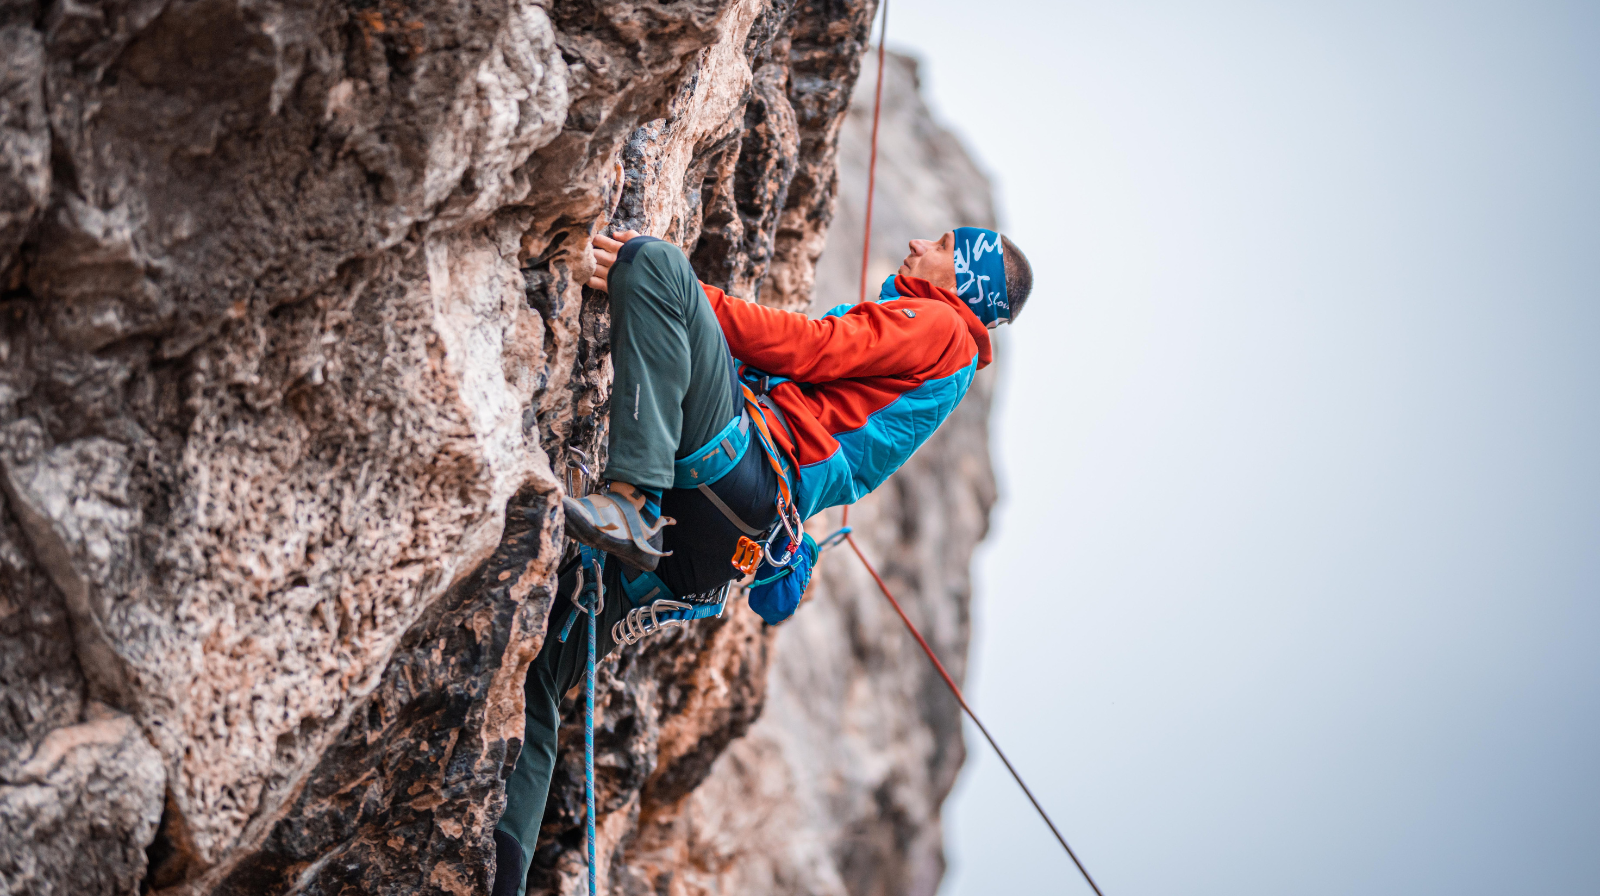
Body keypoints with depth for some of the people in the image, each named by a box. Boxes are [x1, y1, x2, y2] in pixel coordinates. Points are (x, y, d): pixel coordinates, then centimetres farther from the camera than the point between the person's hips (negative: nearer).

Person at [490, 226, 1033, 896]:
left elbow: (807, 347, -3)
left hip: (748, 467, -9)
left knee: (651, 261, -21)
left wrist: (661, 289, -7)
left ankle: (630, 501, -34)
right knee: (534, 664, 4)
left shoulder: (937, 324, 10)